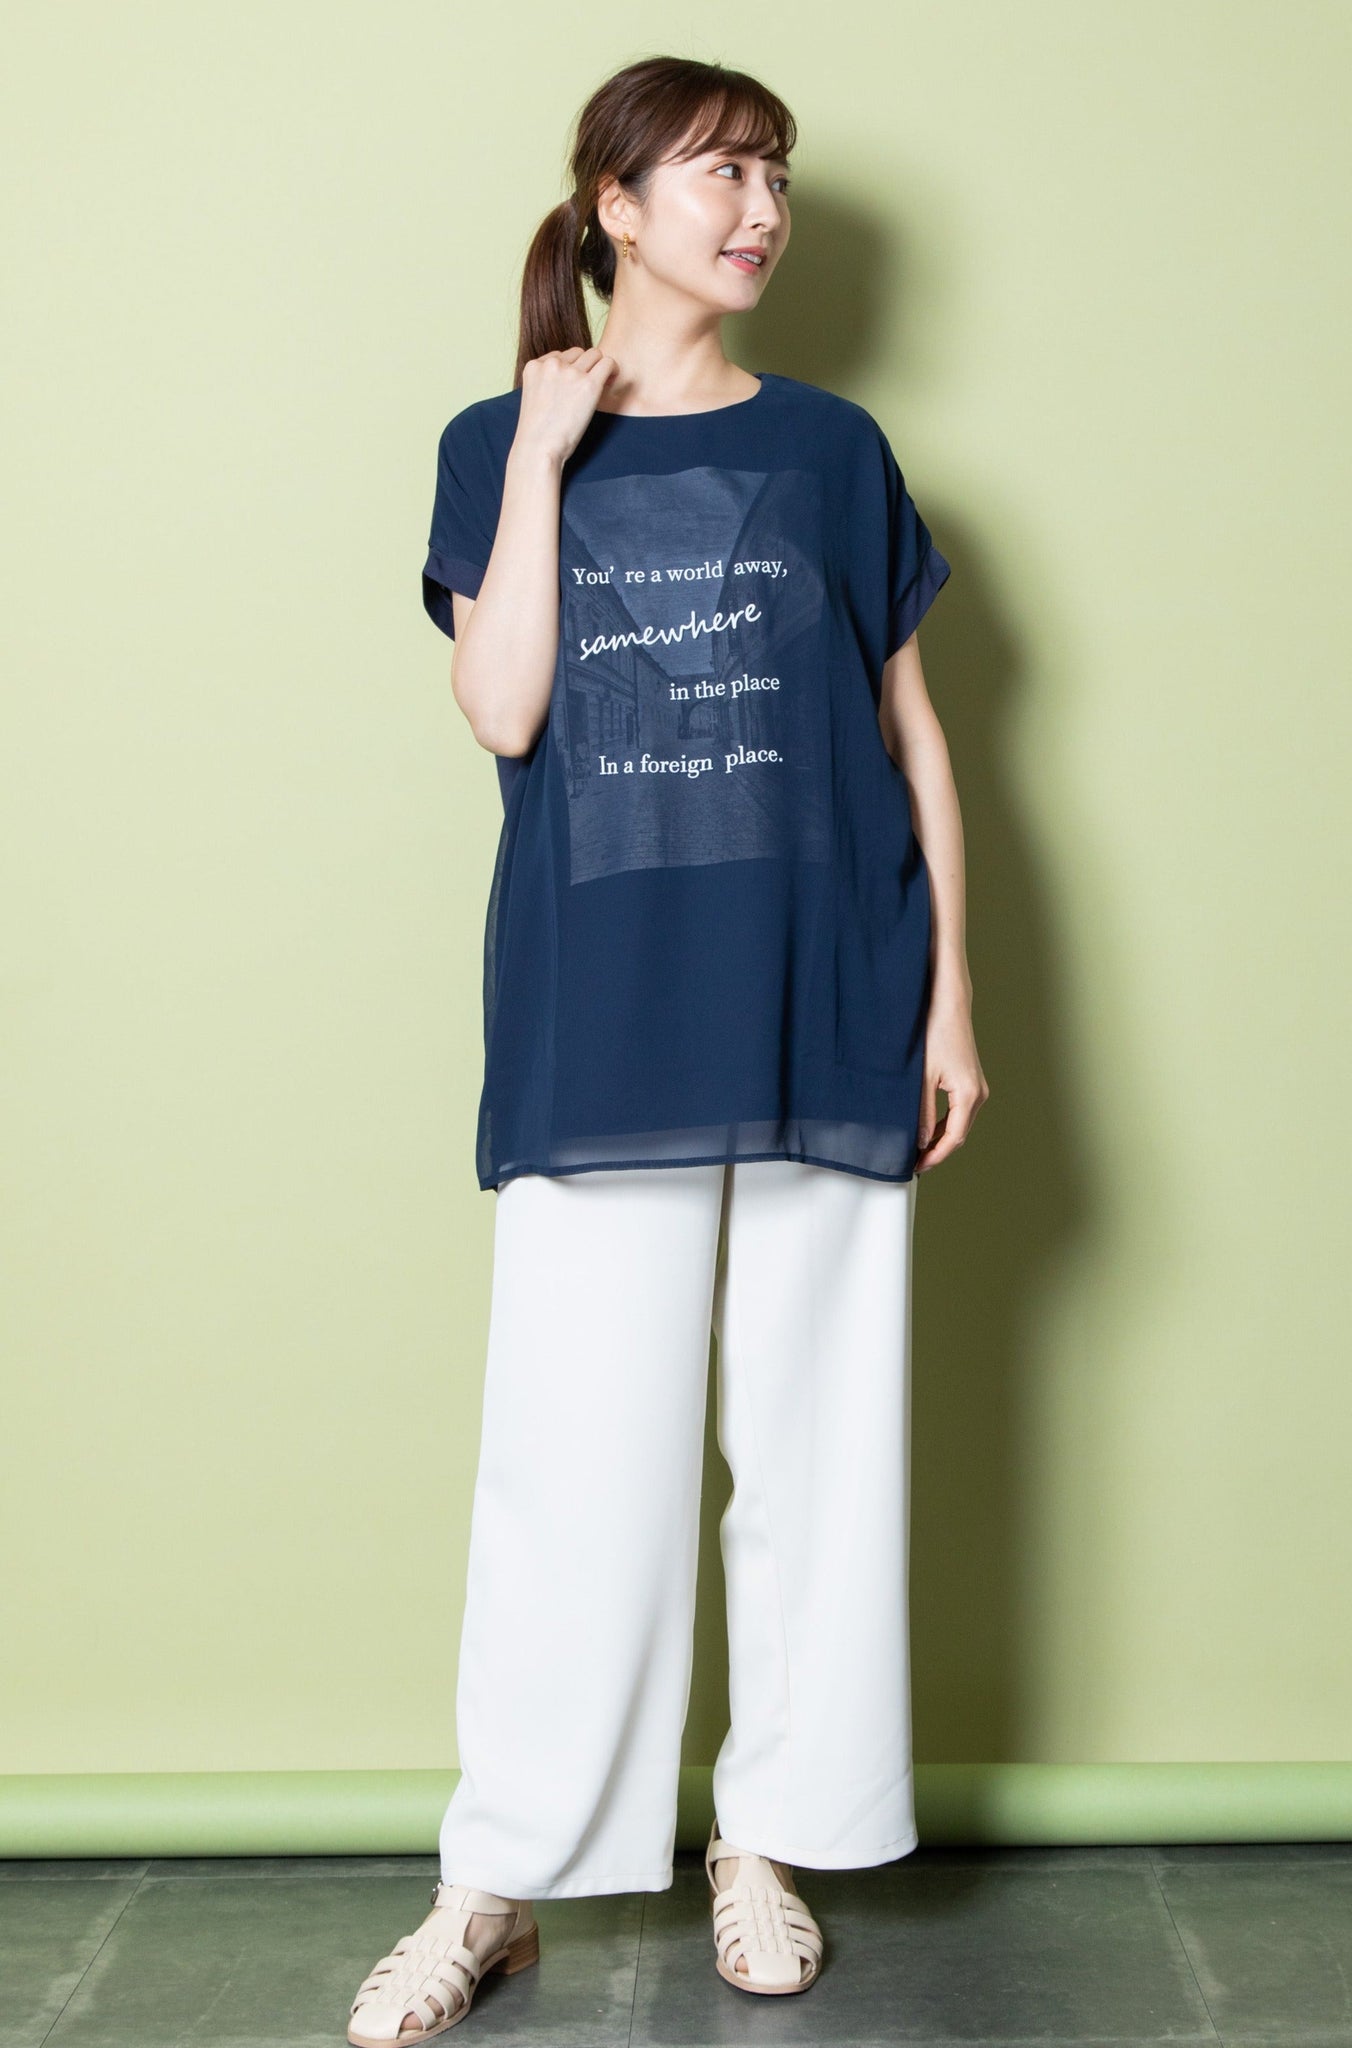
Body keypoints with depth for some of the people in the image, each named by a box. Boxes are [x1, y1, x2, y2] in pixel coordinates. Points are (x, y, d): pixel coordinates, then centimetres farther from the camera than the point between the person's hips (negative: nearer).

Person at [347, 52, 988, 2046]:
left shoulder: (832, 448, 9)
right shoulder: (503, 443, 7)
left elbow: (912, 728, 10)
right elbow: (503, 710, -7)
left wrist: (952, 995, 4)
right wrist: (543, 455, -8)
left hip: (823, 1021, 2)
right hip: (597, 1028, -1)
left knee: (816, 1436, 6)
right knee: (578, 1453, 0)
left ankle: (768, 1838, 22)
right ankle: (497, 1880, 12)